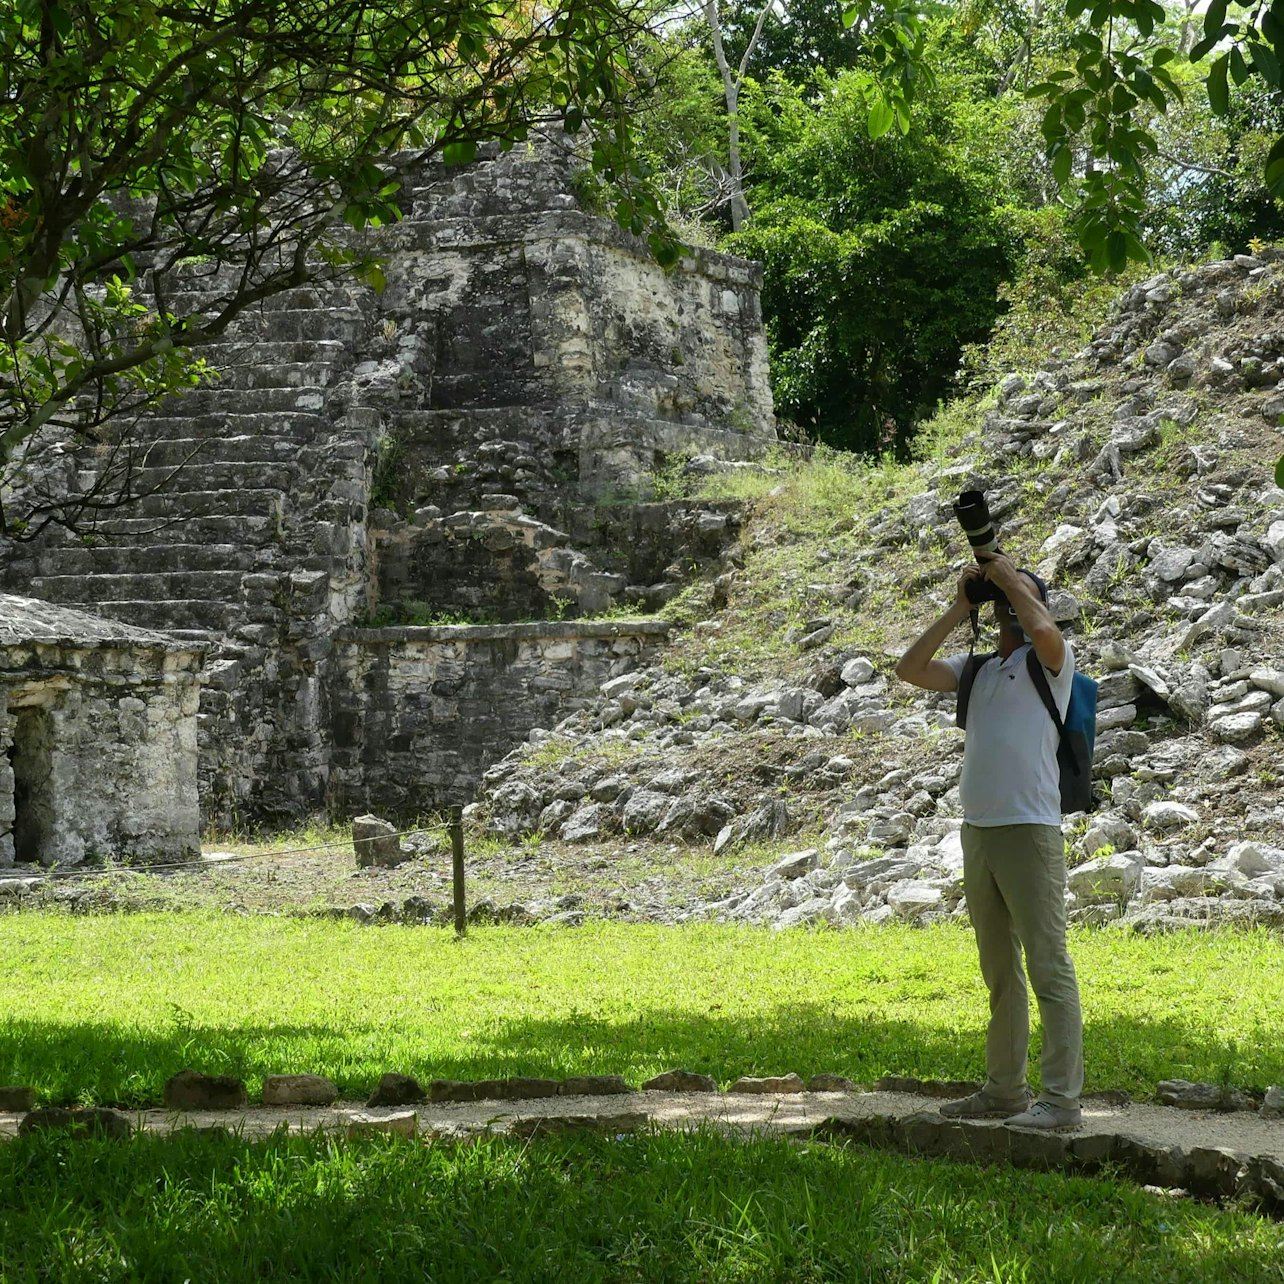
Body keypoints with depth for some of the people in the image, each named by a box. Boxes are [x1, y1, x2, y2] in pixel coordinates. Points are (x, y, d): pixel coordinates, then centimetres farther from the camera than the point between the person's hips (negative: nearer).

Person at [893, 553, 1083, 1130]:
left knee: (1049, 967, -9)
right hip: (977, 832, 7)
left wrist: (1011, 579, -7)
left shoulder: (1050, 661, 0)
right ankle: (1004, 1090, 21)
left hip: (1029, 830, -7)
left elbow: (1045, 632, -23)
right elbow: (910, 670, 8)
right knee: (1000, 971, 13)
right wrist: (960, 607, 6)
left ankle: (1061, 1098, -9)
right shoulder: (976, 668, 17)